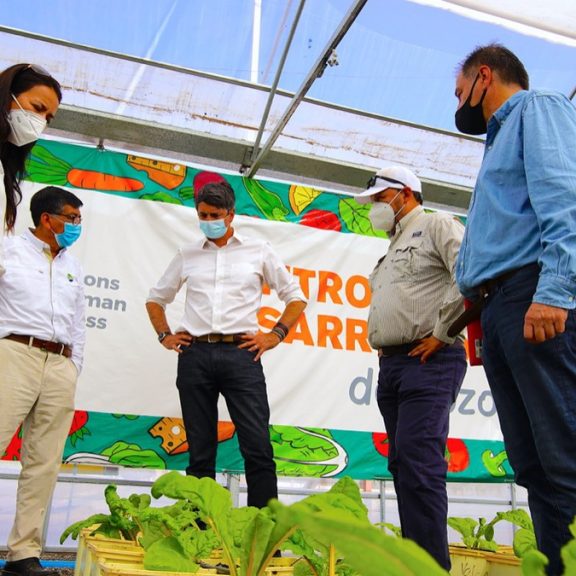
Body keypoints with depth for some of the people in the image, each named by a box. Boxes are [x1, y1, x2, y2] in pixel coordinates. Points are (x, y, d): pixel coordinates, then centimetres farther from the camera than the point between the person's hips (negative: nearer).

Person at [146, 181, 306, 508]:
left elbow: (296, 297, 13)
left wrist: (276, 335, 2)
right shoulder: (188, 255, 16)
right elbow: (156, 298, 26)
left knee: (258, 449, -8)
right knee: (200, 453, 7)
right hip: (195, 355, 2)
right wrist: (165, 336, 12)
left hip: (241, 353, -2)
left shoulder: (258, 251, 10)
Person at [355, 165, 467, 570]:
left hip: (428, 361, -9)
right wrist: (382, 349, 16)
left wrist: (441, 332, -15)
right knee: (403, 465, 8)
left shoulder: (436, 226, 0)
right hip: (391, 364, 9)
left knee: (418, 462, -16)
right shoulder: (393, 249, 27)